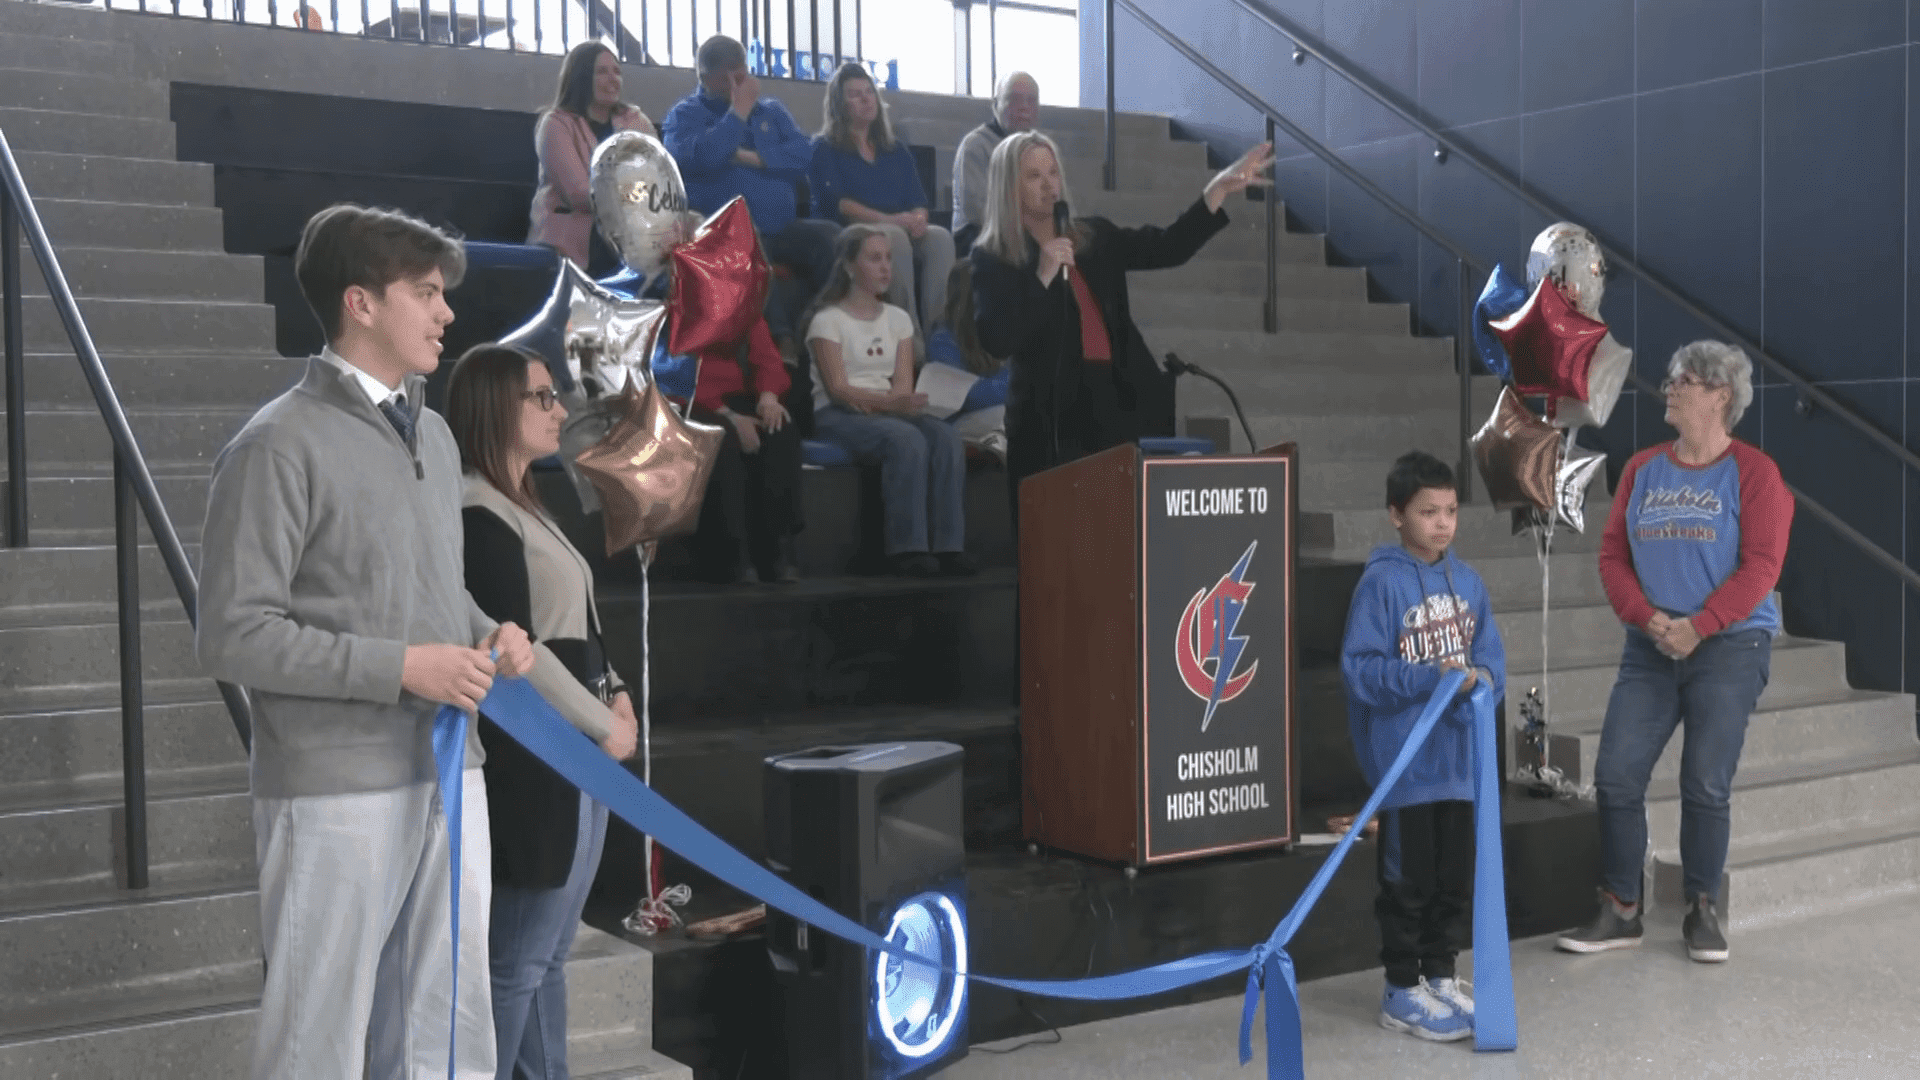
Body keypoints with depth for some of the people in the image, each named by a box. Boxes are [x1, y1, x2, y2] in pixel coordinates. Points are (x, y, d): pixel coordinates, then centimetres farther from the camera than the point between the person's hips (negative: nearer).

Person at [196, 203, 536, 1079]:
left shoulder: (435, 433, 14)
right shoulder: (279, 446, -11)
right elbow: (232, 635, -15)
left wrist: (488, 636, 3)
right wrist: (402, 668, -18)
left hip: (449, 776, 7)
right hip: (337, 791, -7)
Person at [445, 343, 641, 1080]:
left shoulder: (524, 506, 16)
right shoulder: (479, 516, -14)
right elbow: (516, 652, -18)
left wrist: (616, 694, 5)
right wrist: (605, 725, -10)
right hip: (534, 763, -10)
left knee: (547, 956, 15)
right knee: (516, 961, -4)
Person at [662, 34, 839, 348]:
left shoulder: (772, 111, 23)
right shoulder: (685, 116, 11)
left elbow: (804, 154, 6)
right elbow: (702, 157, -12)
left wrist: (752, 157, -4)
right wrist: (739, 111, -3)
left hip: (781, 229, 4)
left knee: (830, 237, -27)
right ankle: (780, 335, -34)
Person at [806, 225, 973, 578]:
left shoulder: (898, 319, 17)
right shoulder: (828, 320, 0)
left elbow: (903, 386, 7)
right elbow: (838, 389, -11)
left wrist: (866, 400, -15)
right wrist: (888, 402, -27)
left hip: (887, 410, 5)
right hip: (837, 416, -5)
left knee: (947, 438, -27)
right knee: (907, 440, -35)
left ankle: (948, 546, -30)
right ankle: (909, 548, -34)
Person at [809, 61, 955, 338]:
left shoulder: (896, 151, 26)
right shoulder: (825, 149, 10)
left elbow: (918, 200, 15)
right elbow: (834, 201, -6)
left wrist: (918, 219, -12)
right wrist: (889, 220, -18)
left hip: (902, 231, 5)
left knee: (940, 237, -27)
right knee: (895, 237, -37)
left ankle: (936, 329, -37)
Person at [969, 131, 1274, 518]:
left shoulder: (1094, 236, 17)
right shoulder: (991, 259, 2)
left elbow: (1168, 248, 9)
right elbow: (996, 341, -10)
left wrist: (1219, 189, 2)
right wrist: (1042, 277, -14)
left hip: (1123, 400, 4)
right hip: (1052, 414, -4)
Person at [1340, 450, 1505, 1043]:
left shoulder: (1466, 580, 6)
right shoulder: (1381, 582, -12)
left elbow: (1491, 654, 8)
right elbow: (1361, 669, -16)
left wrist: (1480, 677, -13)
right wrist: (1430, 678, -24)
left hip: (1459, 754, 6)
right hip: (1404, 758, -6)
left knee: (1456, 875, 15)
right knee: (1409, 878, 4)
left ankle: (1440, 976, 31)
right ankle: (1402, 992, 17)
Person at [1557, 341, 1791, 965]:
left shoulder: (1752, 471, -4)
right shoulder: (1642, 469, 9)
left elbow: (1760, 566, -10)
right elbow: (1612, 554, 6)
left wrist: (1699, 627, -18)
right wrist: (1647, 618, -10)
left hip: (1730, 647, -4)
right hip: (1649, 649, 4)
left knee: (1706, 785, 1)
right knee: (1616, 775, -1)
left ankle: (1702, 912, 17)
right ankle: (1620, 911, 10)